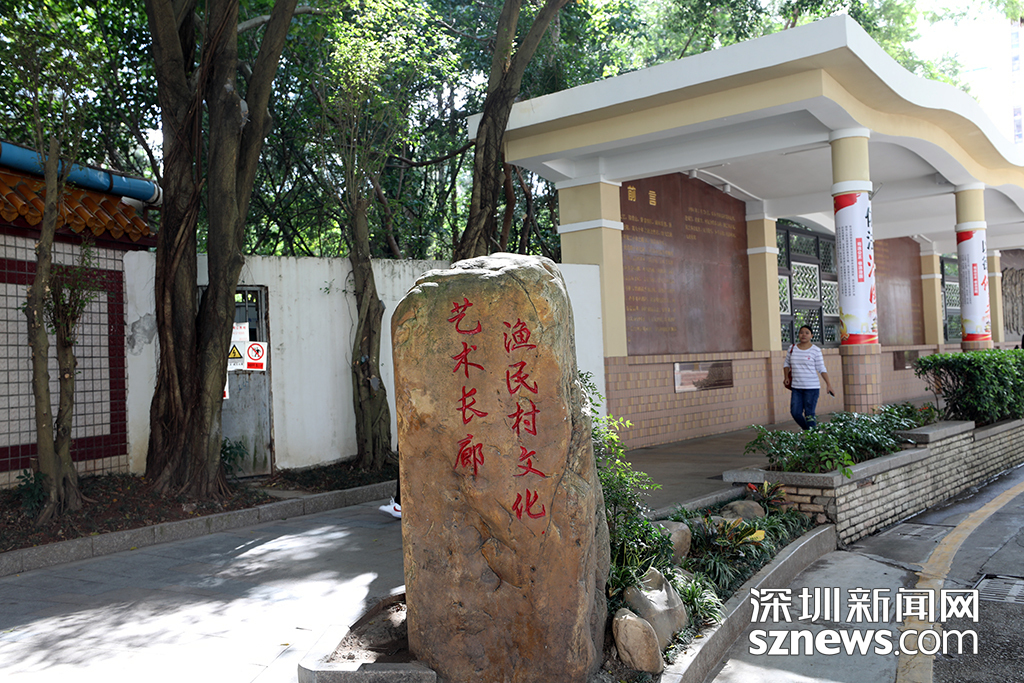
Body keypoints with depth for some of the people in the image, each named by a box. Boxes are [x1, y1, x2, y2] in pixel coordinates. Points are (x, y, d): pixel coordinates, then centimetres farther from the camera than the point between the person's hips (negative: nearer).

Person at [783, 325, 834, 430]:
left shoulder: (816, 350, -2)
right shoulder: (792, 348, 8)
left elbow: (821, 369, 0)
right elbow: (786, 363, 21)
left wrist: (828, 384, -6)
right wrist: (786, 377, 8)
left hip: (812, 387, -4)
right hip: (796, 387, 4)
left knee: (809, 415, -6)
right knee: (795, 413, 1)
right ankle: (807, 430, 24)